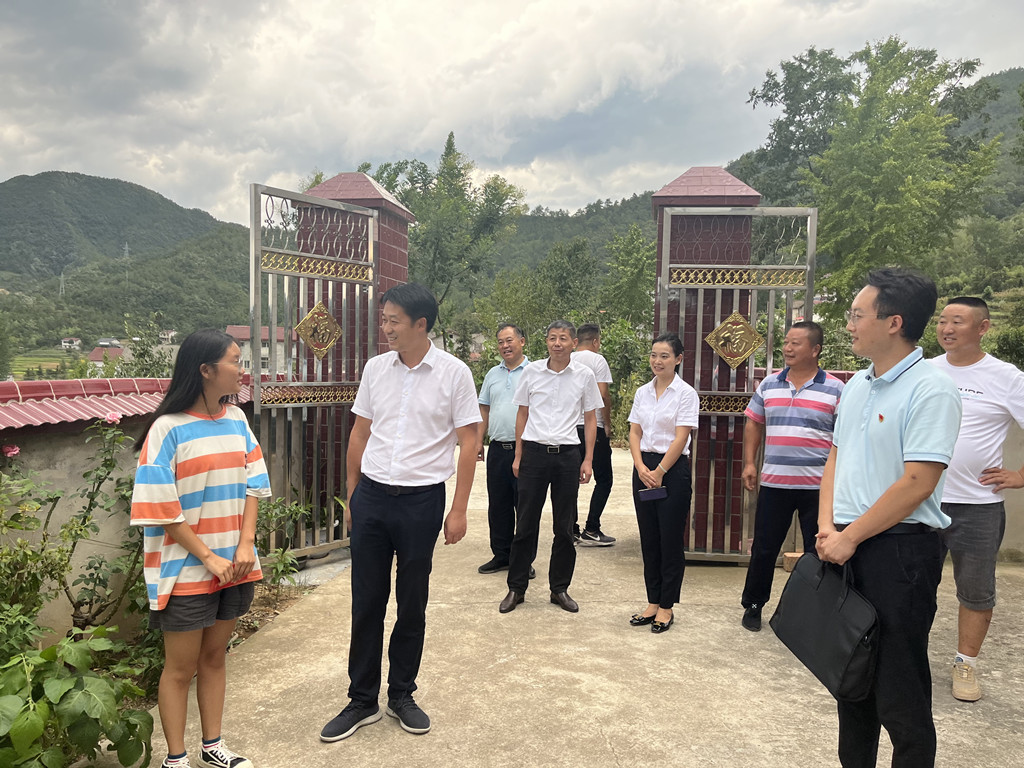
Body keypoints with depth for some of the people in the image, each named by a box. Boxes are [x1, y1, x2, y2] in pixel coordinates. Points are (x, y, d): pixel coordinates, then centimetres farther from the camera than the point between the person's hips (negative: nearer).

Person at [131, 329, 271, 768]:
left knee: (214, 655, 18)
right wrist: (208, 557, -14)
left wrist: (245, 544, -6)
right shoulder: (169, 428, -14)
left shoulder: (236, 420, 4)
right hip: (186, 571, -5)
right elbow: (160, 509, -14)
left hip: (234, 565, 5)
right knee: (181, 667, 9)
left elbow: (252, 485, 5)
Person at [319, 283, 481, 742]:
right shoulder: (375, 368, 4)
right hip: (371, 496, 3)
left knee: (412, 603, 10)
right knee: (366, 601, 10)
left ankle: (401, 695, 30)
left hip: (421, 499, -3)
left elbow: (467, 443, -5)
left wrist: (459, 510, -8)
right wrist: (351, 496, 11)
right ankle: (362, 700, 26)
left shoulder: (454, 373, -6)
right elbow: (359, 434, 12)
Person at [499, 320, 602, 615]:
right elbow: (522, 414, 10)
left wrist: (587, 460, 1)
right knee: (526, 524, 5)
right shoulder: (532, 371, 3)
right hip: (534, 452, 0)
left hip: (567, 454, 0)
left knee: (564, 527, 8)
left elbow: (590, 419, 7)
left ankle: (560, 588, 21)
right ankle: (516, 588, 17)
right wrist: (518, 455, 7)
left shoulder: (584, 375, 2)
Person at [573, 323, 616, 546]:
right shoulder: (597, 360, -5)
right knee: (603, 479, 3)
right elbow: (603, 395, -13)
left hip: (569, 427, 6)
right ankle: (591, 530, -3)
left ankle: (571, 529, 12)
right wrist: (608, 424, -3)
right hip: (593, 427, -6)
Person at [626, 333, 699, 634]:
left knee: (670, 541, 2)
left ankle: (666, 607, 13)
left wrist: (659, 472, -13)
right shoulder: (642, 392, 9)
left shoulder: (685, 393, -7)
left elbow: (680, 439, -12)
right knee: (649, 540, 10)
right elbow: (634, 433, 7)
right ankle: (652, 603, 21)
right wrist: (641, 468, -7)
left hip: (672, 469, -5)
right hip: (644, 469, 5)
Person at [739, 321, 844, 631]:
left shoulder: (835, 390, -3)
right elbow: (754, 424, 14)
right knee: (764, 548, 10)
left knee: (818, 552, 9)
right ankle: (753, 604, 27)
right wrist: (749, 463, 6)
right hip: (774, 483, 3)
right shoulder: (769, 384, 7)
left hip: (819, 486, -2)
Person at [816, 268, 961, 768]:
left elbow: (917, 483, -20)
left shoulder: (929, 390, -15)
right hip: (846, 547, 8)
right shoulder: (857, 386, 10)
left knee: (898, 689, 3)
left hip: (900, 548, -8)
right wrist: (827, 525, 0)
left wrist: (850, 537, -15)